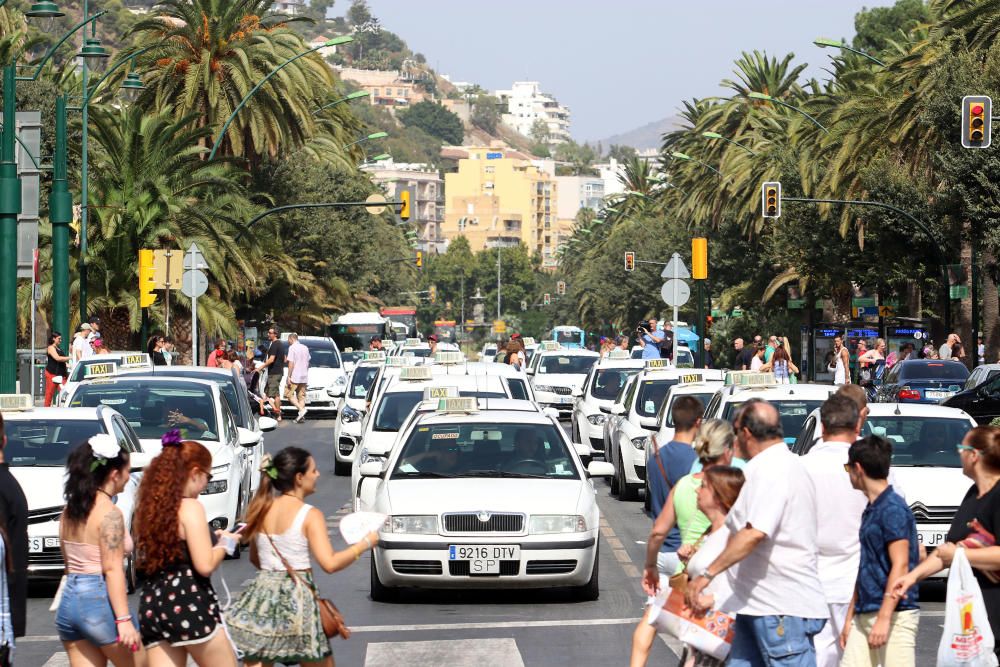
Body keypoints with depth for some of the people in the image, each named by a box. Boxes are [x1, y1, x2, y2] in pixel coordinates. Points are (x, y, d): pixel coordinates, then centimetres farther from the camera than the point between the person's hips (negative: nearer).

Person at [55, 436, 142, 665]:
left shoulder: (69, 511, 12)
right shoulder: (109, 513, -12)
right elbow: (112, 569, -18)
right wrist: (124, 619, -20)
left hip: (68, 601, 8)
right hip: (100, 601, -8)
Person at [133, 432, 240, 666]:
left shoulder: (148, 508, 13)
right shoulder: (190, 507, -9)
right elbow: (205, 565, -13)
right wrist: (226, 542, 5)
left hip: (151, 603, 7)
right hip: (188, 603, -7)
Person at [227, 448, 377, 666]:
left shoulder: (261, 510, 9)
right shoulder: (310, 515, -9)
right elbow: (329, 563, -17)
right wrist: (365, 543, -6)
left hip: (261, 594, 5)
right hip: (297, 598, -5)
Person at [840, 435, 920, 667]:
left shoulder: (893, 509, -11)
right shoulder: (870, 510, 17)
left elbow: (900, 566, -17)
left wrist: (883, 618, -21)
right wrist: (850, 618, 21)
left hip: (894, 615, -9)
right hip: (864, 617, 9)